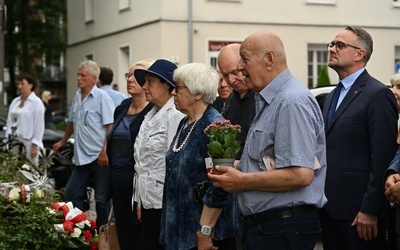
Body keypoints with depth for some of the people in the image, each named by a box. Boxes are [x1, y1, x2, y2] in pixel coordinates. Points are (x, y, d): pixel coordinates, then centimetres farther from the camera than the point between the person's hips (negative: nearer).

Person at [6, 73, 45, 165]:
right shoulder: (15, 101, 14)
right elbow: (10, 121, 15)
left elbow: (39, 126, -9)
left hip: (28, 142, -6)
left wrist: (35, 146, -13)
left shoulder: (36, 102, -4)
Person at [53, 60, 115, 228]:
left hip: (100, 157, -7)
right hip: (82, 157, 7)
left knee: (101, 200, 0)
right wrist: (63, 141, 33)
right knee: (70, 194, 8)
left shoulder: (102, 97, -9)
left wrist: (105, 151, -22)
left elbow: (111, 126, -15)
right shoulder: (77, 97, 11)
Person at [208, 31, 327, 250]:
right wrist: (238, 168, 7)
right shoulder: (267, 101, 15)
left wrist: (242, 181, -17)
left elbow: (301, 175, -25)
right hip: (263, 224, 10)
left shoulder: (292, 102, -17)